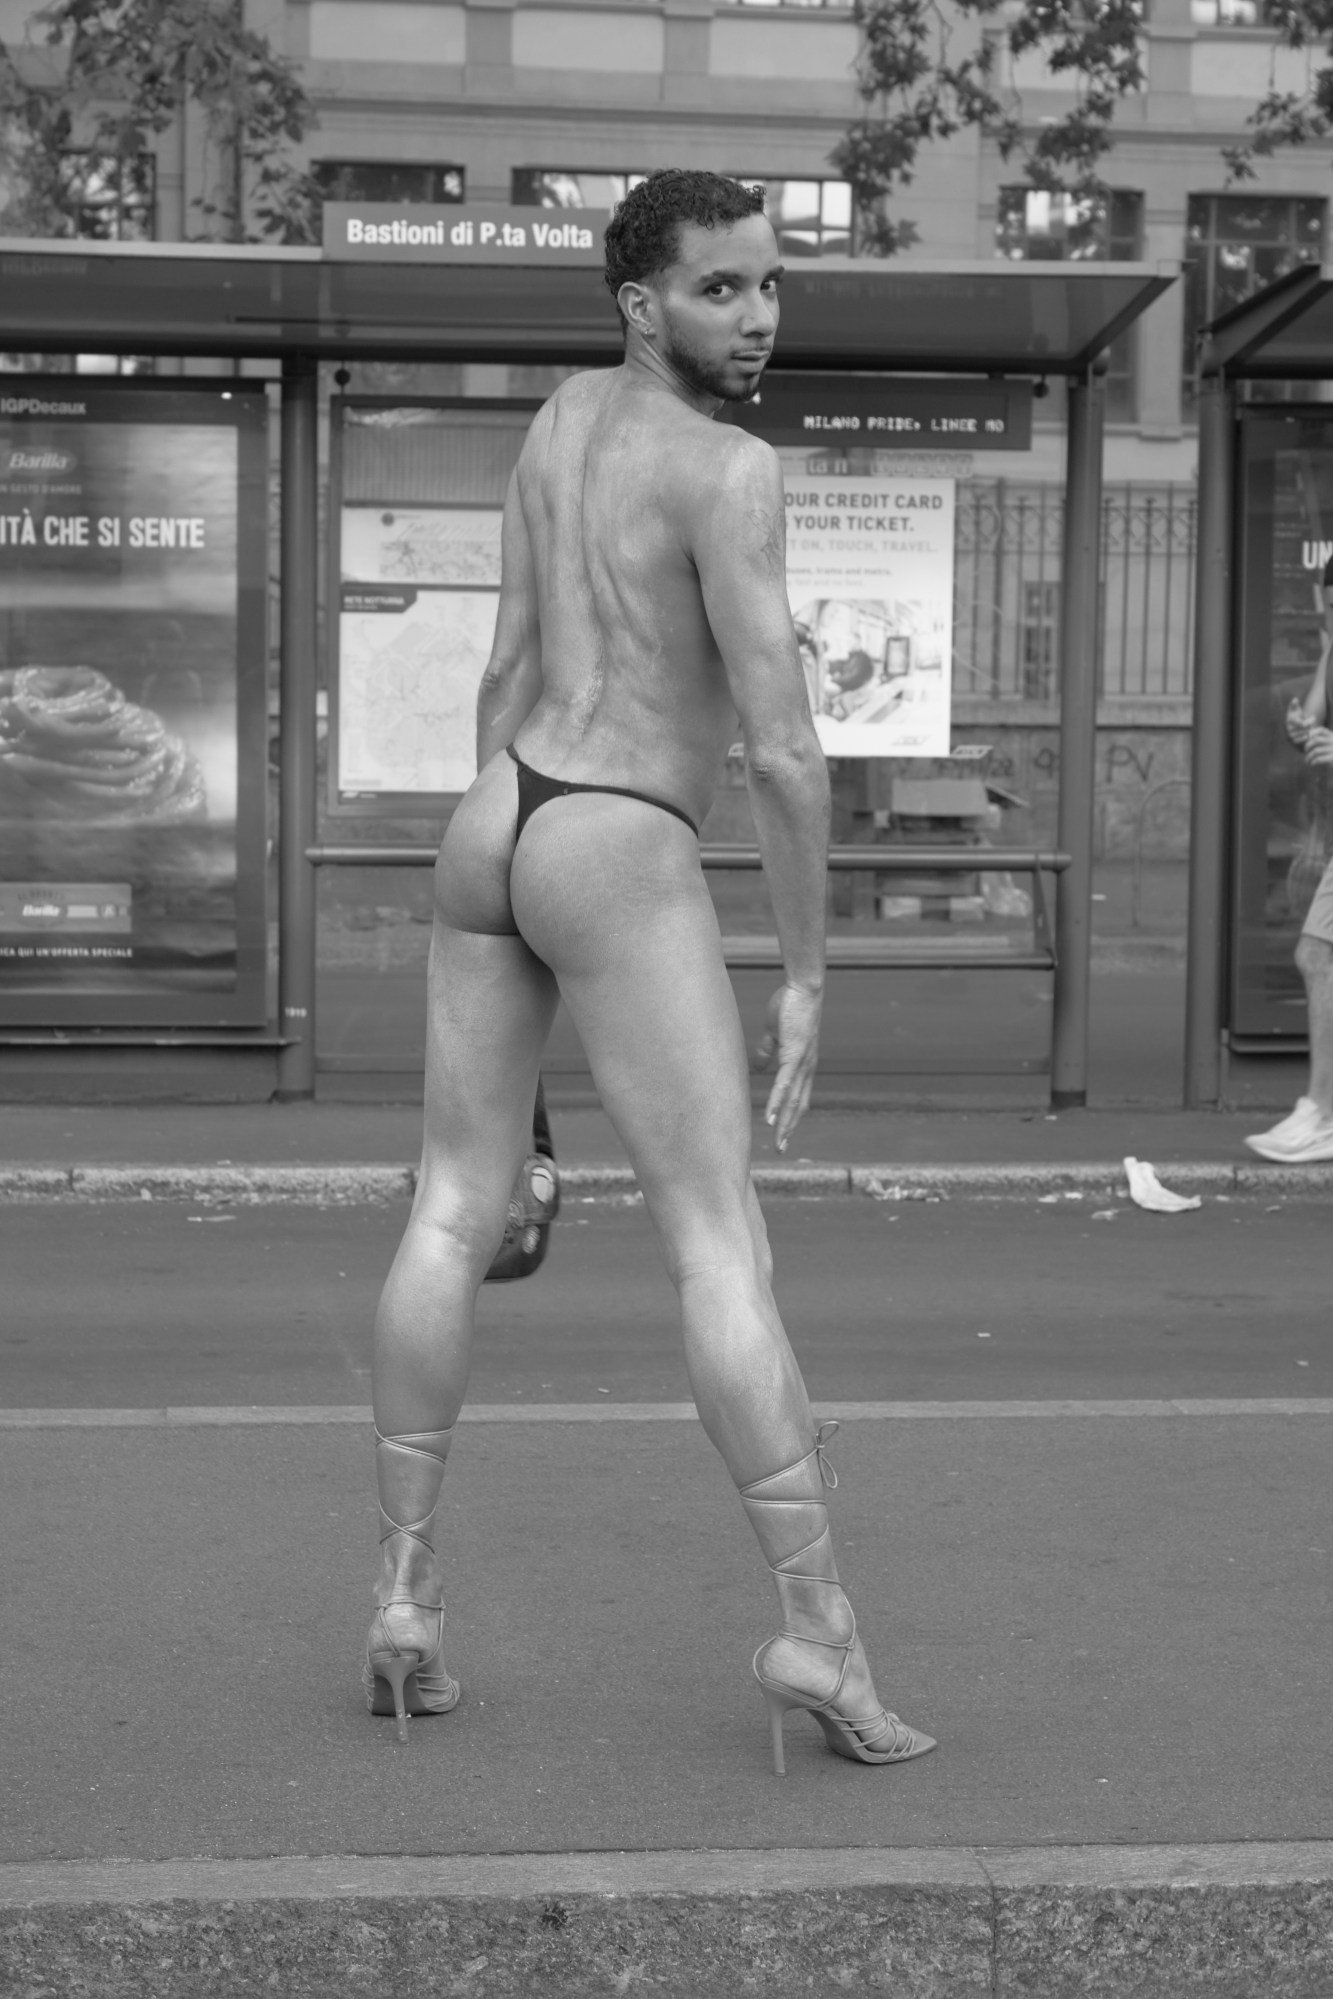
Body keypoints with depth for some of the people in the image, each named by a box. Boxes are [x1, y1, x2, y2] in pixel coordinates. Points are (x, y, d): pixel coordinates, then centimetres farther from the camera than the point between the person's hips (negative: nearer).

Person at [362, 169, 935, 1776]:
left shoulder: (562, 417, 14)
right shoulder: (730, 472, -13)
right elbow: (781, 749, -17)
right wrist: (808, 974, -9)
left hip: (493, 834, 8)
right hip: (622, 860, -8)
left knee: (453, 1214, 9)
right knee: (723, 1245, -8)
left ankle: (403, 1599, 8)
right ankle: (816, 1630, -11)